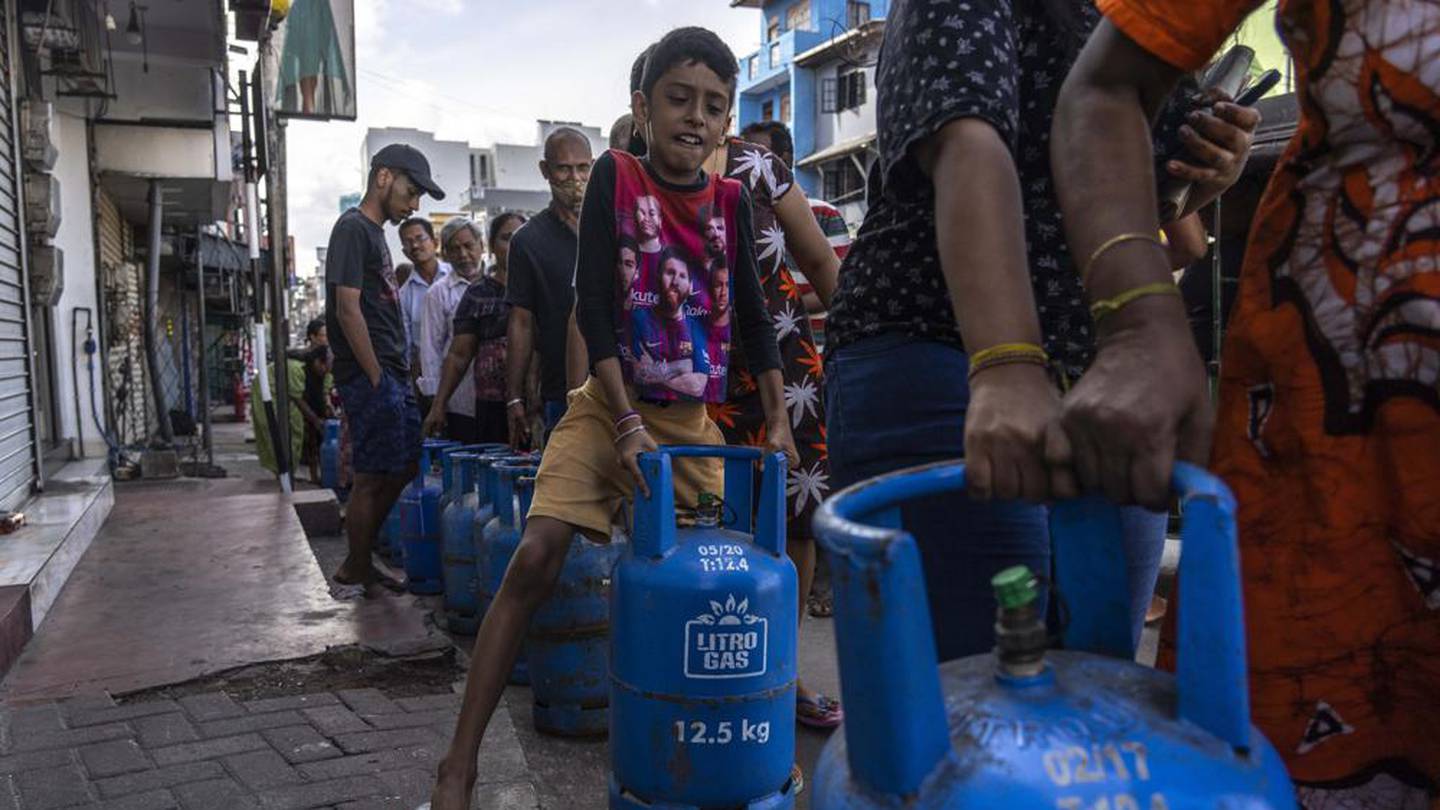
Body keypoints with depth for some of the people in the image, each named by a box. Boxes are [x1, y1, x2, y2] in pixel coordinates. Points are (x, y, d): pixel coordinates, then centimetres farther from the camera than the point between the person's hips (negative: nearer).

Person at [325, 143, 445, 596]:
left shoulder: (375, 233, 20)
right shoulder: (353, 228, -10)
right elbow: (348, 310, -17)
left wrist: (399, 376, 15)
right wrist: (376, 379, -16)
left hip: (392, 375, 10)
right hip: (370, 377, -10)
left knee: (402, 469, 13)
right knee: (372, 478, -3)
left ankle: (358, 565, 22)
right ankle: (356, 576, 10)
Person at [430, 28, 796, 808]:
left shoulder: (731, 199, 2)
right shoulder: (614, 175, -7)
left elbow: (752, 314, 7)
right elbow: (593, 306, -13)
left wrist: (779, 418, 0)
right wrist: (628, 422, -19)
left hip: (690, 417, 4)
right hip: (606, 406, -3)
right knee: (534, 560, -15)